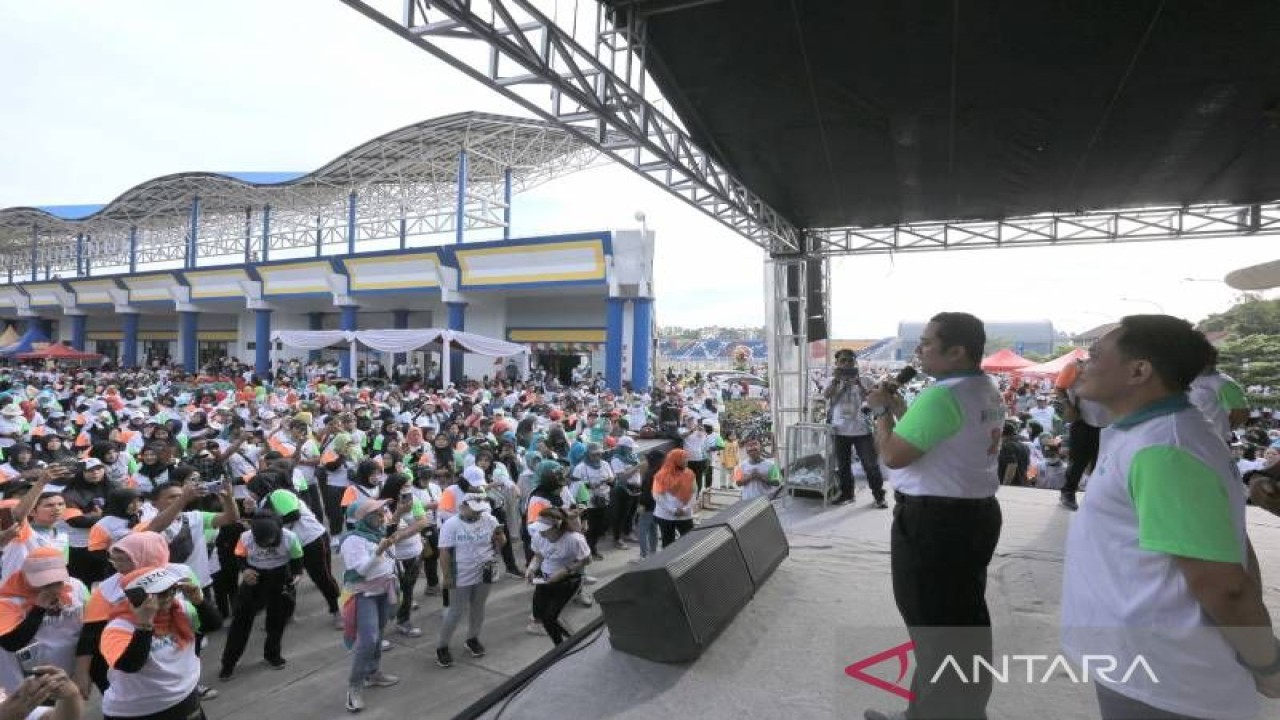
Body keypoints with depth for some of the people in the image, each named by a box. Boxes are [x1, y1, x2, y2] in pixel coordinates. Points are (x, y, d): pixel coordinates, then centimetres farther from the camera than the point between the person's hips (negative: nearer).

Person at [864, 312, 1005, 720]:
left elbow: (893, 455, -22)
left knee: (930, 620, 5)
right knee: (963, 616, 21)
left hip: (933, 520, -10)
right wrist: (899, 408, 9)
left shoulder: (942, 396, -24)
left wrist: (881, 410, -8)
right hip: (976, 513, 10)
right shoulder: (987, 392, 8)